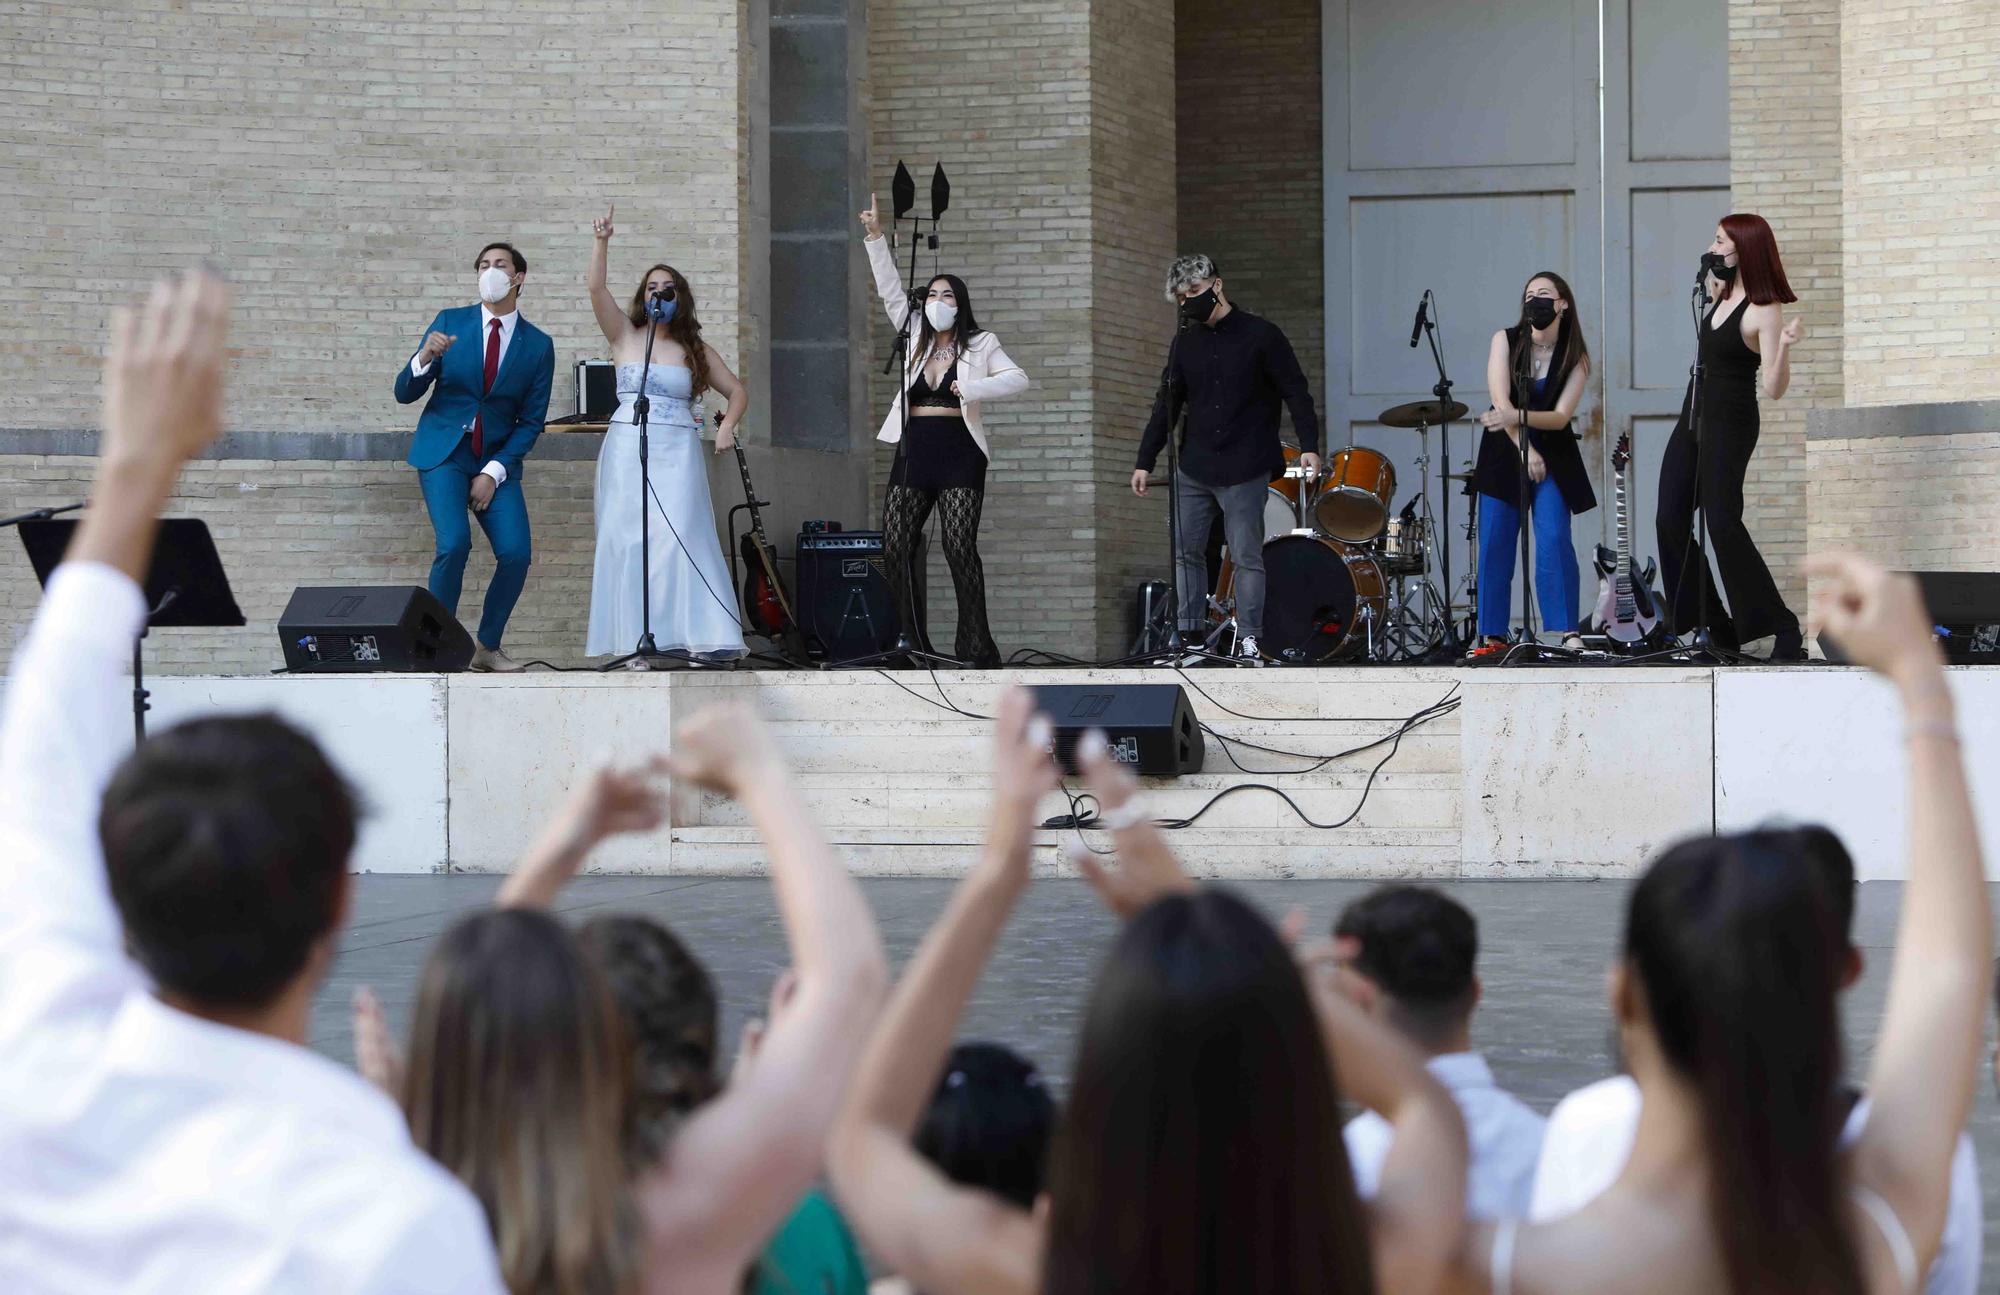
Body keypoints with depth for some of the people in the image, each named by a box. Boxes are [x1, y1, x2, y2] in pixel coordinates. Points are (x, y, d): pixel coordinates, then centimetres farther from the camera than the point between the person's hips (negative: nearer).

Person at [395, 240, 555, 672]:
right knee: (454, 543, -22)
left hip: (497, 460, 2)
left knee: (516, 553, -13)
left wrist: (494, 472, -9)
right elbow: (404, 394, 0)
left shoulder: (538, 345, 2)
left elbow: (531, 422, 3)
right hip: (444, 453, -2)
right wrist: (425, 357, -21)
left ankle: (488, 646, 6)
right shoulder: (450, 322, 1)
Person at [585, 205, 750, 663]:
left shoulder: (695, 350, 13)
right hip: (627, 449, 0)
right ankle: (637, 641, -5)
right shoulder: (624, 335, 10)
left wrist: (728, 426, -1)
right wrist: (601, 242, -13)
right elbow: (597, 289, -2)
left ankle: (699, 638, -18)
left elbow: (737, 391, 17)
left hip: (678, 452, 0)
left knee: (680, 537, -13)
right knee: (630, 541, -5)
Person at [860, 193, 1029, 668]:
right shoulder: (915, 339, 15)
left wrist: (973, 388, -21)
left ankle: (975, 645, -9)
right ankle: (908, 642, 2)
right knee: (894, 547, -4)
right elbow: (890, 291, 9)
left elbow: (1018, 378, -6)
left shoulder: (979, 345, 5)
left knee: (960, 548, -13)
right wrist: (875, 237, 0)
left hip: (959, 455, -4)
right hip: (913, 454, 5)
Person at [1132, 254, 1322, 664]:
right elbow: (1167, 404, 18)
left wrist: (1308, 446, -14)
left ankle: (1249, 641, -2)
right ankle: (1189, 637, 6)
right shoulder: (1186, 343, 13)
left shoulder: (1261, 336, -1)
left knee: (1247, 556, -4)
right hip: (1193, 470, 5)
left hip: (1244, 472, -5)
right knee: (1185, 552, 1)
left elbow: (1295, 393, -3)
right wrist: (1145, 461, 14)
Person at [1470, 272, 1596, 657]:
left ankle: (1568, 630, -13)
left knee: (1554, 539, -14)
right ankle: (1492, 634, 1)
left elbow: (1562, 416, -14)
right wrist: (1525, 451, -21)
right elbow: (1501, 401, -13)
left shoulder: (1575, 358, -4)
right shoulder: (1505, 340, -4)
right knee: (1495, 543, -3)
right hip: (1504, 454, 1)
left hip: (1553, 456, -1)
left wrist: (1517, 416, -32)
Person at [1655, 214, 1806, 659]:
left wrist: (1784, 347, -36)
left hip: (1729, 425, -9)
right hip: (1693, 418, 9)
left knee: (1721, 522, -18)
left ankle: (1782, 628, -15)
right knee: (1670, 521, 4)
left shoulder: (1765, 310, -15)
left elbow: (1773, 389, -22)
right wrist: (1713, 270, 21)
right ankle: (1716, 627, 9)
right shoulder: (1722, 292, 9)